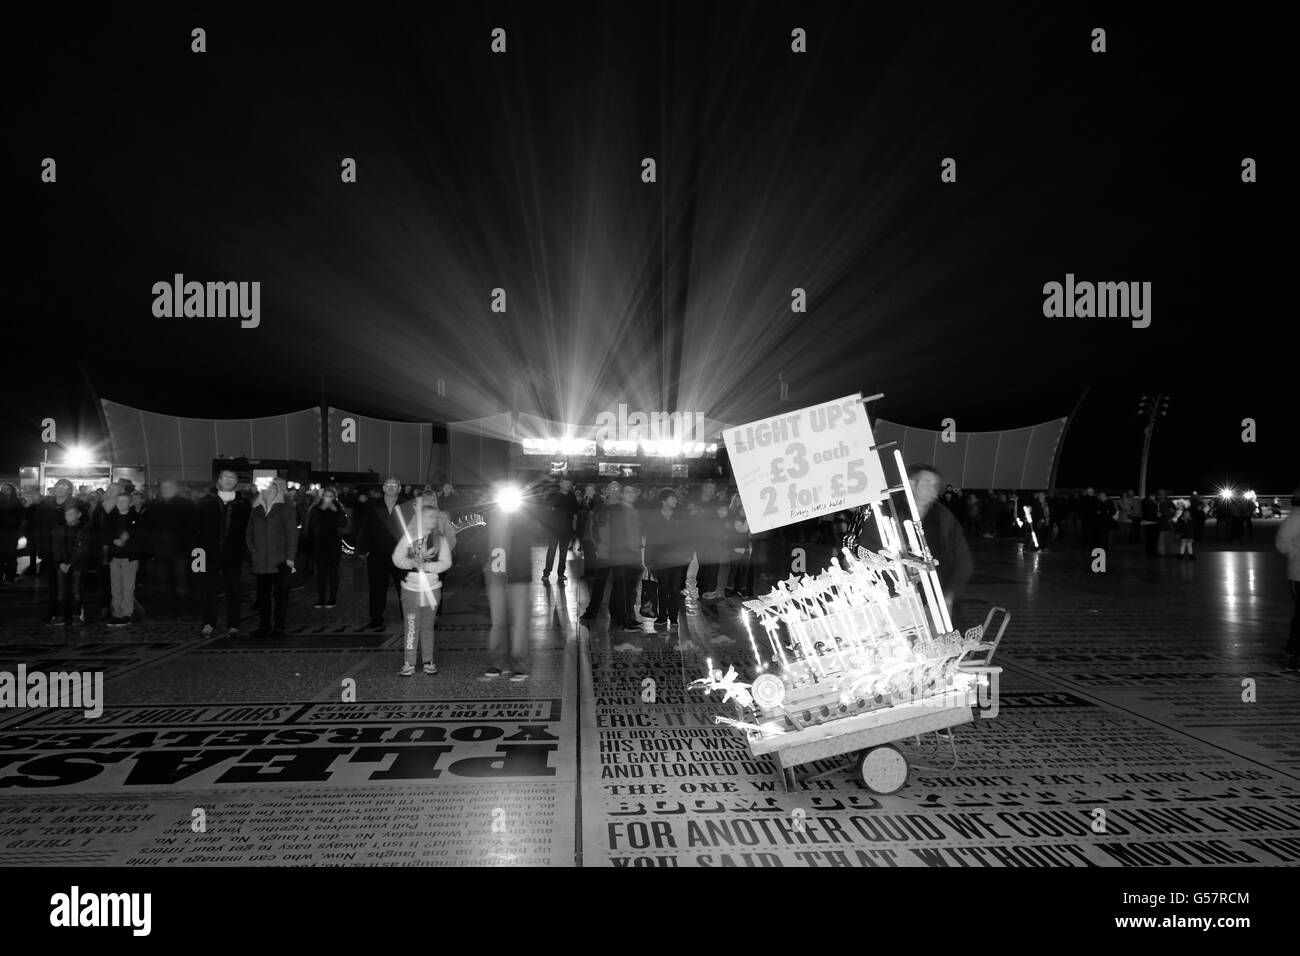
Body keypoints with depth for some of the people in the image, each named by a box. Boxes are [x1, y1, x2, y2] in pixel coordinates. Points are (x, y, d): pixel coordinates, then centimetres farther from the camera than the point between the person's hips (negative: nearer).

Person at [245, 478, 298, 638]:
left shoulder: (285, 508, 2)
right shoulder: (256, 510, 16)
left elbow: (292, 533, -3)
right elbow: (248, 533, 20)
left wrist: (290, 557, -9)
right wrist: (252, 550, 4)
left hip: (280, 561, -4)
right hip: (260, 562, 4)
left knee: (280, 594, -3)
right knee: (262, 595, 6)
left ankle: (279, 627, 2)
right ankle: (265, 626, 12)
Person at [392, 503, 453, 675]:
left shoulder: (440, 540, 3)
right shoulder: (408, 537, 1)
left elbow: (446, 562, -6)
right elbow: (397, 558, -3)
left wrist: (427, 566, -19)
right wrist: (411, 562, -21)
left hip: (432, 588, 1)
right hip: (411, 588, -1)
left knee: (428, 626, 9)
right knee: (411, 626, -2)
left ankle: (428, 661, 16)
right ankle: (409, 663, 2)